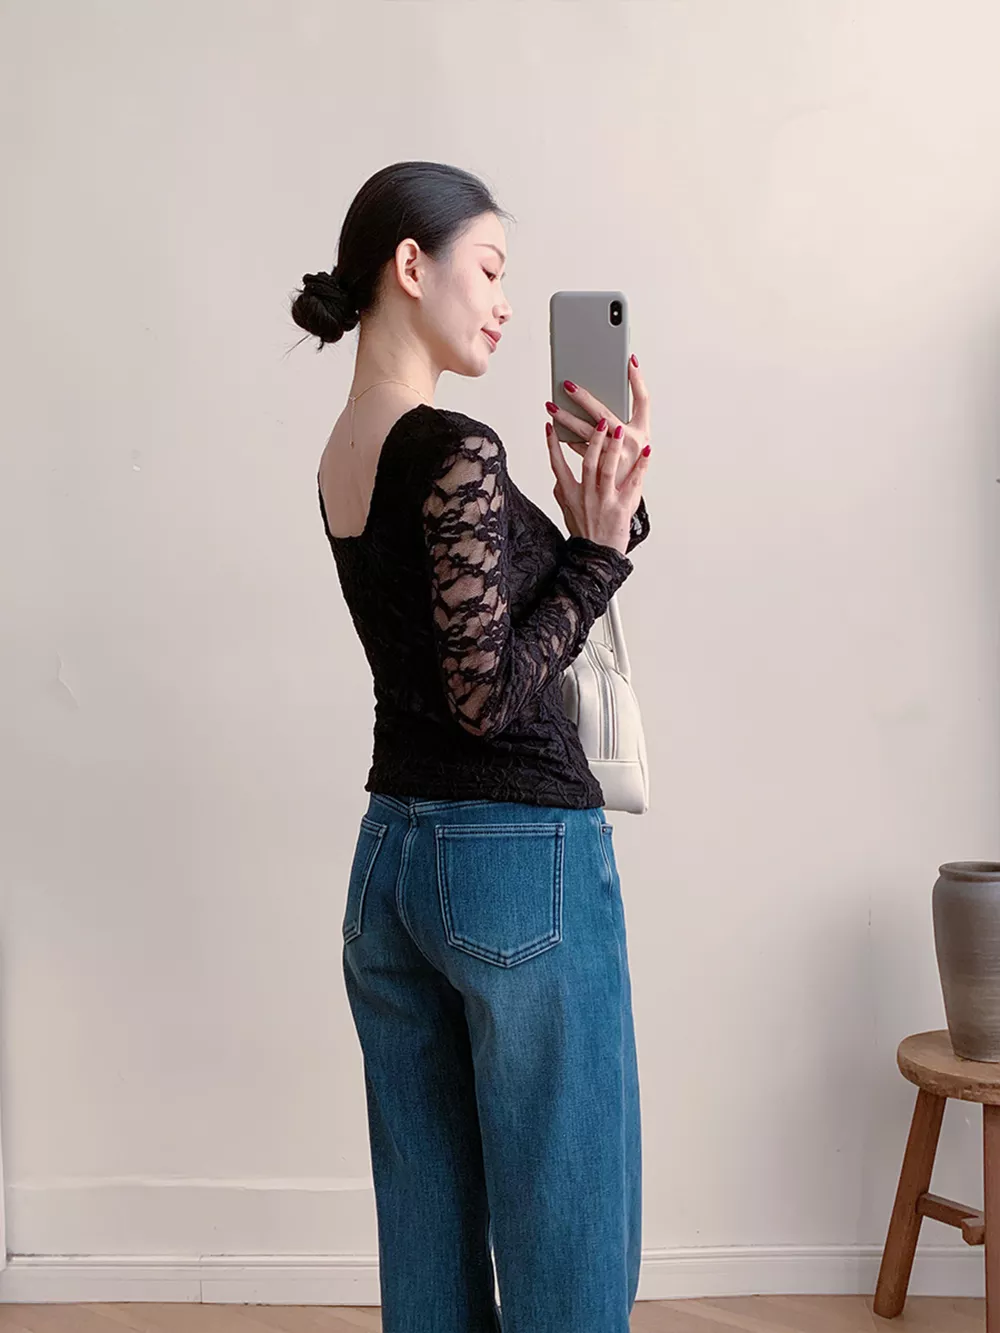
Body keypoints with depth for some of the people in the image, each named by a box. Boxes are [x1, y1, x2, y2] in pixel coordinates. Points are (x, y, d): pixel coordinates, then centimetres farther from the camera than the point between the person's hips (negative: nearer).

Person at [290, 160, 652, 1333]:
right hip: (520, 859, -9)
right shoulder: (456, 454, -17)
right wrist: (601, 547, -11)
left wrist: (598, 513, 4)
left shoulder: (343, 458, 10)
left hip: (390, 856, 9)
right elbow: (491, 695, -18)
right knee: (563, 1234, 5)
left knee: (428, 1225, 17)